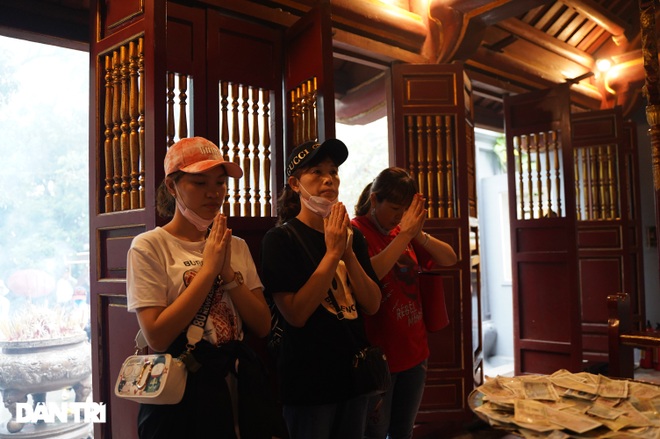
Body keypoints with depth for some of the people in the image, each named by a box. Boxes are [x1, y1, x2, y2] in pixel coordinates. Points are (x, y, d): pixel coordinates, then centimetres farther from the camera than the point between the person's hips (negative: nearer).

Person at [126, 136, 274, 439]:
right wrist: (208, 268, -19)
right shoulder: (149, 246, -10)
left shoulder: (236, 246, 4)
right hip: (179, 395, -4)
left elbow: (262, 326, -3)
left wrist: (228, 272, -15)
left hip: (235, 388, 5)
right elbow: (157, 337, -19)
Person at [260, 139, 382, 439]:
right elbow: (295, 314, -22)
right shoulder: (280, 239, -12)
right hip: (308, 381, -6)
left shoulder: (351, 236, 4)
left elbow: (372, 305, -3)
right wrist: (332, 253, -23)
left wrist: (348, 252, -15)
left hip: (353, 373, 6)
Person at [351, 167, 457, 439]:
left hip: (414, 350, 6)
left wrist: (418, 234, -12)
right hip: (378, 355, -6)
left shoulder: (402, 232, 8)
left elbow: (449, 259, 5)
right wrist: (404, 234, -26)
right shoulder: (356, 231, -11)